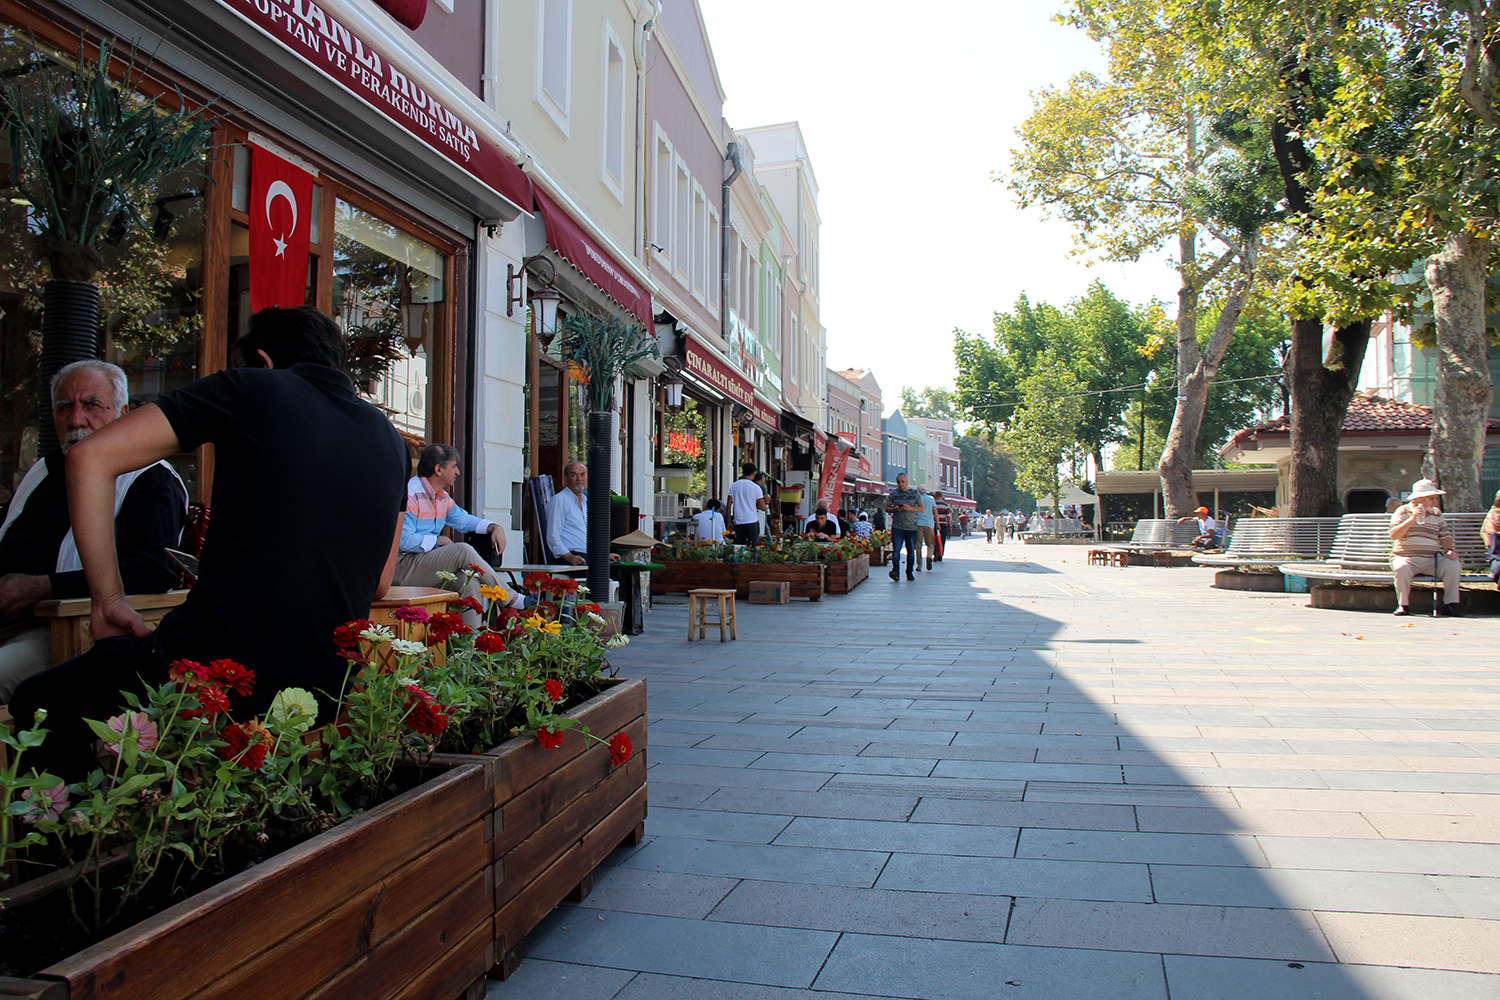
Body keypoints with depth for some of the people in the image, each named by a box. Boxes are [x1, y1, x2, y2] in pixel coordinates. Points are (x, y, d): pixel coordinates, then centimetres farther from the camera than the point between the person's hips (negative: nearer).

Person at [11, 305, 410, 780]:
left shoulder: (249, 389, 2)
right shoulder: (391, 442, 14)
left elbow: (90, 456, -1)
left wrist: (108, 598, 3)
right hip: (327, 698, 6)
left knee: (37, 703, 21)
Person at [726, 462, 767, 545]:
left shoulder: (733, 486, 5)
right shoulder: (756, 487, -3)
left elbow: (729, 505, 5)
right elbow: (763, 508, -4)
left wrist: (729, 522, 10)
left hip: (738, 522, 3)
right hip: (752, 521, -3)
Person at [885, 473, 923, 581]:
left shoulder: (915, 493, 6)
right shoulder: (893, 493, 7)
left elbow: (921, 508, 6)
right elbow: (887, 508, 10)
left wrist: (910, 508, -12)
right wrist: (895, 509, -11)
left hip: (911, 527, 1)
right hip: (897, 527, -1)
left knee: (911, 551, 7)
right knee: (896, 550, -13)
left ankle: (910, 573, 18)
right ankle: (895, 572, -18)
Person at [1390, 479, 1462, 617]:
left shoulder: (1437, 514, 16)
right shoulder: (1403, 511, 2)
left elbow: (1445, 535, 17)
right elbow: (1394, 535, -11)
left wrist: (1449, 550, -3)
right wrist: (1413, 518, -18)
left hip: (1432, 558, 4)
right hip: (1405, 557, -4)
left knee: (1453, 565, -23)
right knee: (1401, 569, -36)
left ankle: (1450, 604, -9)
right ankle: (1403, 605, -16)